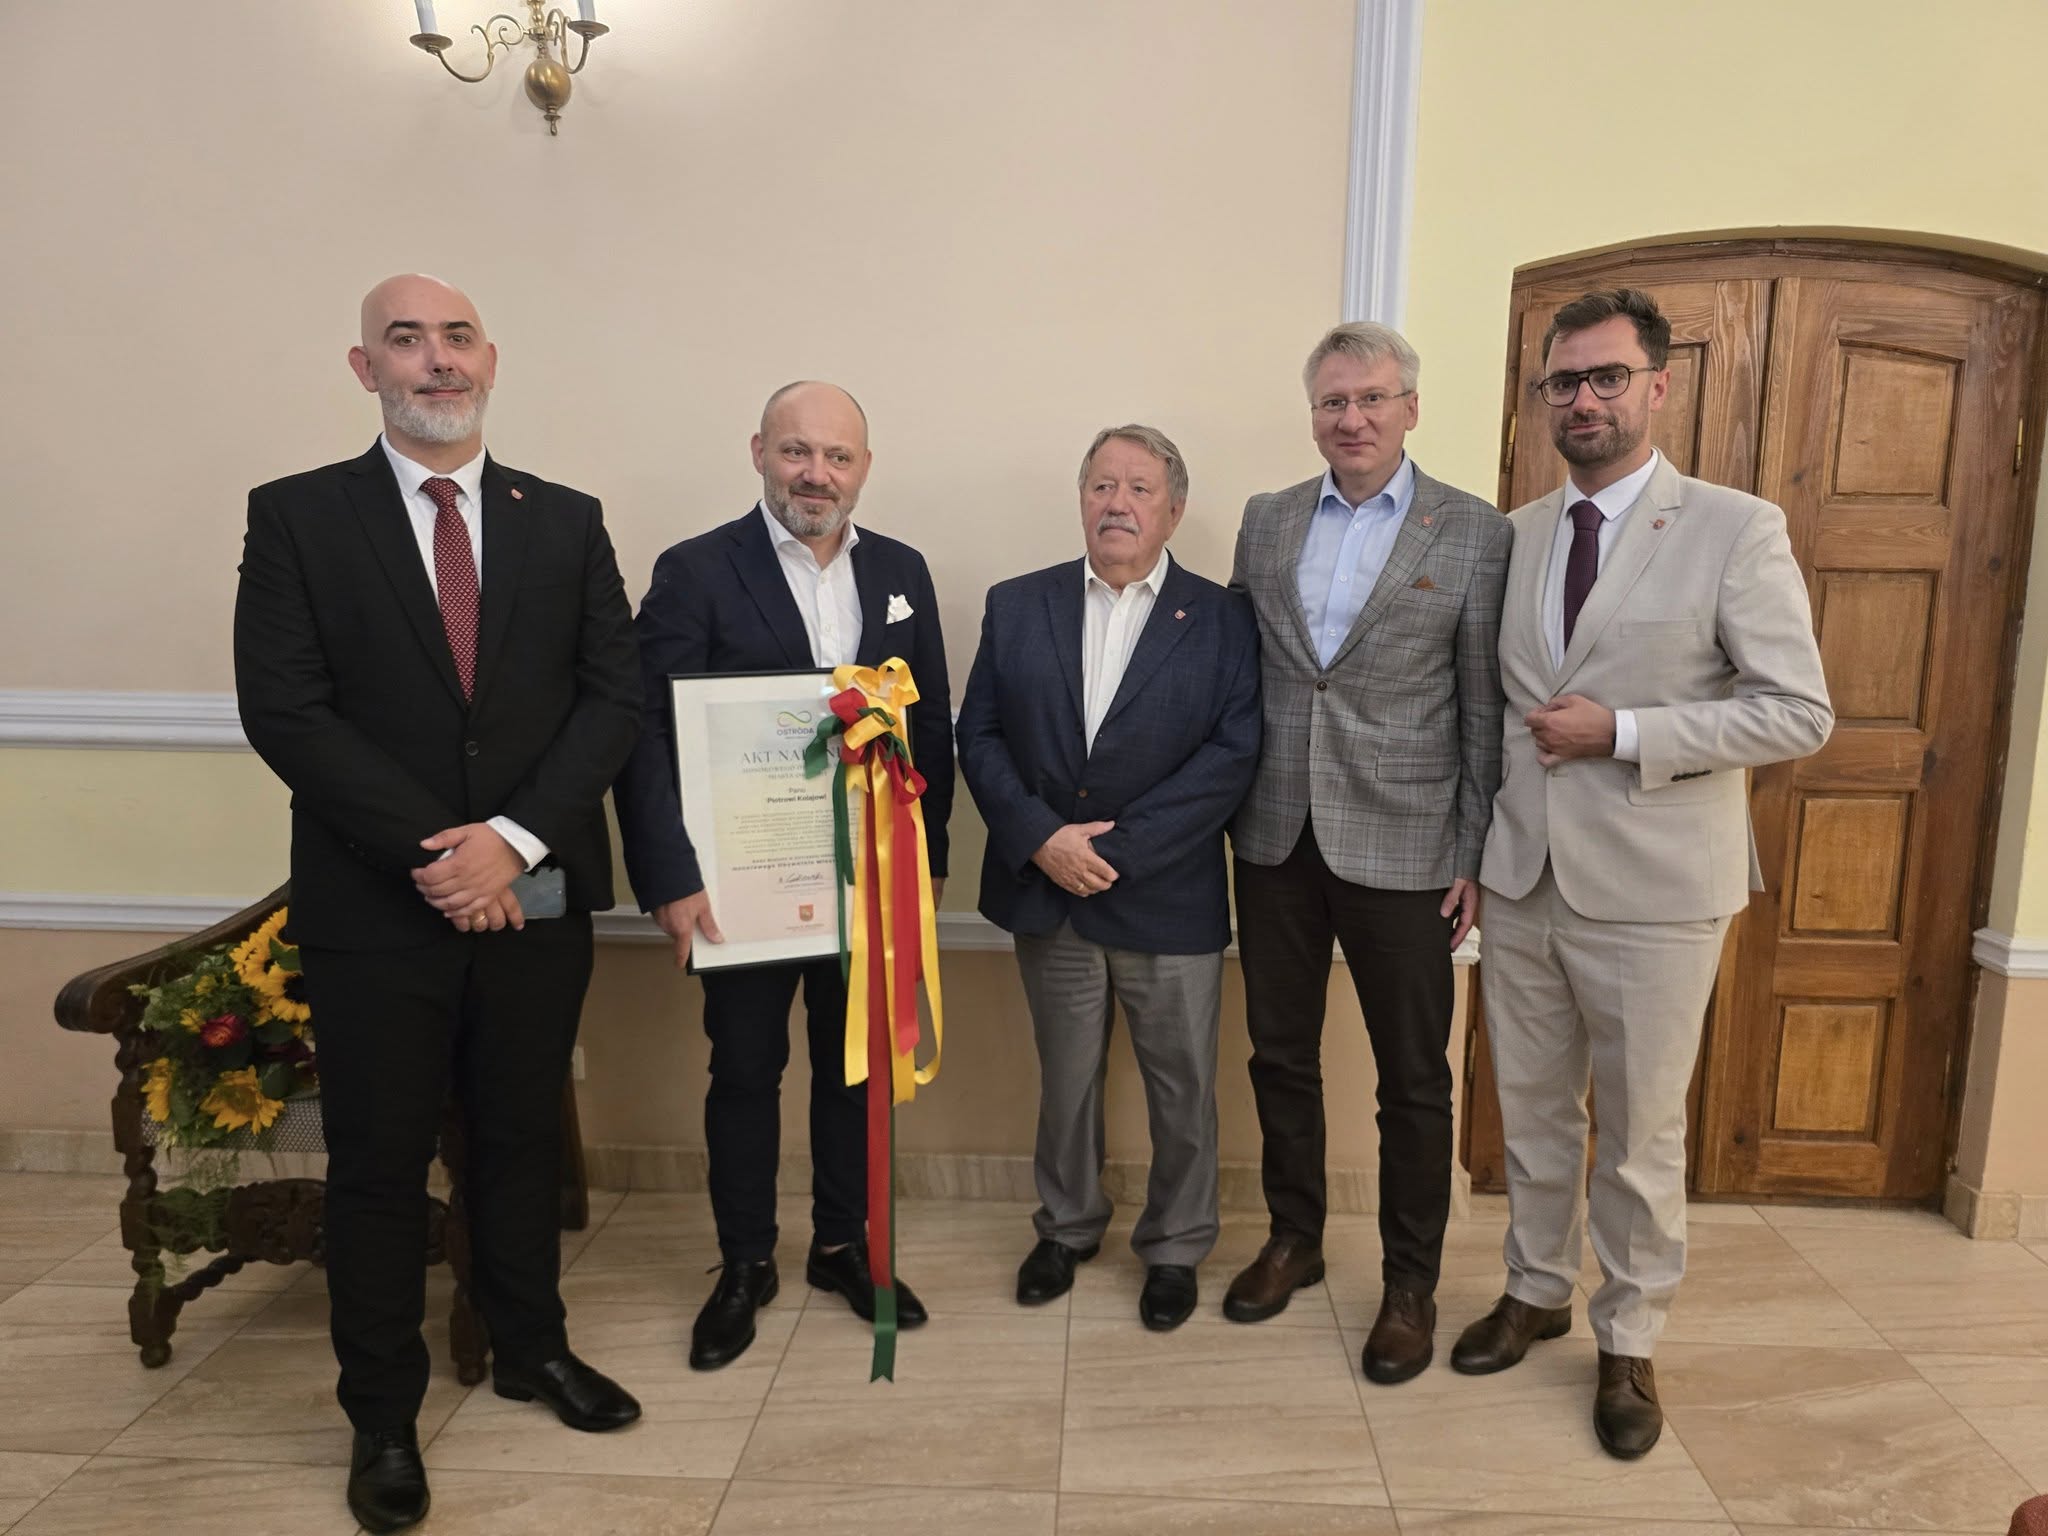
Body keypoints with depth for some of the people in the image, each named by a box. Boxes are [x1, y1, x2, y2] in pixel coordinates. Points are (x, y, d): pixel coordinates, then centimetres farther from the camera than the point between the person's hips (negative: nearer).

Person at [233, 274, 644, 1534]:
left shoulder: (567, 521, 6)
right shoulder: (297, 516, 0)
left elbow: (616, 696, 0)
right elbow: (284, 711, -8)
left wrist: (515, 838, -12)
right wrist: (432, 854, -15)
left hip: (537, 896, 2)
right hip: (377, 904, -2)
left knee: (523, 1137, 15)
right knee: (380, 1161, 9)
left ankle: (531, 1348, 36)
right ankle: (383, 1416, 27)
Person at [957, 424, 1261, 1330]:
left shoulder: (1222, 620, -2)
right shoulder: (1017, 606, 5)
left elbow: (1233, 753, -11)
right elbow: (979, 737, 1)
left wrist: (1121, 848, -17)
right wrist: (1041, 838, -14)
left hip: (1168, 900, -2)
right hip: (1047, 892, 2)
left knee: (1182, 1086, 11)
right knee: (1064, 1078, 18)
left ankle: (1175, 1246, 33)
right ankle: (1068, 1226, 39)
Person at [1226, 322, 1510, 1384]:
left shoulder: (1475, 534, -3)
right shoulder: (1266, 521, 8)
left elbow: (1485, 711, -4)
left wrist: (1475, 856, -6)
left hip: (1400, 847, -3)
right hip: (1275, 838, 4)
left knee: (1413, 1078, 8)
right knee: (1280, 1053, 15)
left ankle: (1410, 1283, 26)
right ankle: (1294, 1238, 35)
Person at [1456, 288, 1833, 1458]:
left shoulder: (1738, 531, -7)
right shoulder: (1514, 536, 7)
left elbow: (1801, 713, -10)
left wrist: (1620, 731, -18)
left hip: (1652, 889, -4)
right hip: (1524, 880, 4)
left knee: (1642, 1136, 10)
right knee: (1533, 1112, 17)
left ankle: (1631, 1344, 29)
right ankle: (1538, 1291, 38)